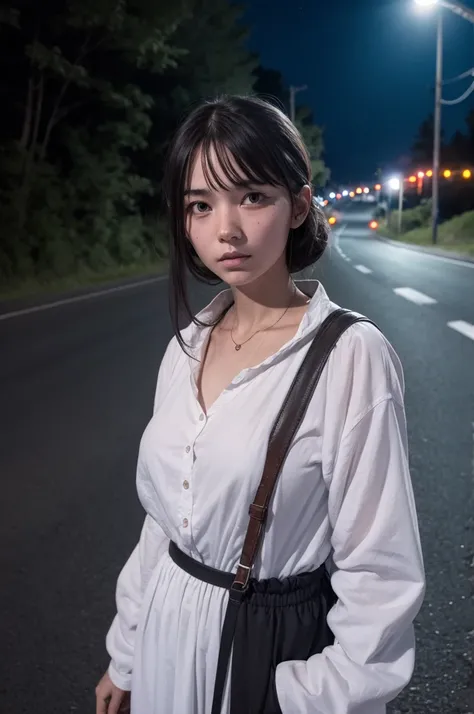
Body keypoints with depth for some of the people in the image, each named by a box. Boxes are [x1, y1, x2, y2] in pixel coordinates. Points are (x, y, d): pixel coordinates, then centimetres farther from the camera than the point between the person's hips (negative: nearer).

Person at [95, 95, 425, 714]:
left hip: (273, 648, -5)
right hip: (169, 640, 6)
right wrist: (125, 656, 11)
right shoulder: (188, 346, -2)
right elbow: (163, 520, 6)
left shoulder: (351, 356, -20)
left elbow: (380, 575, -17)